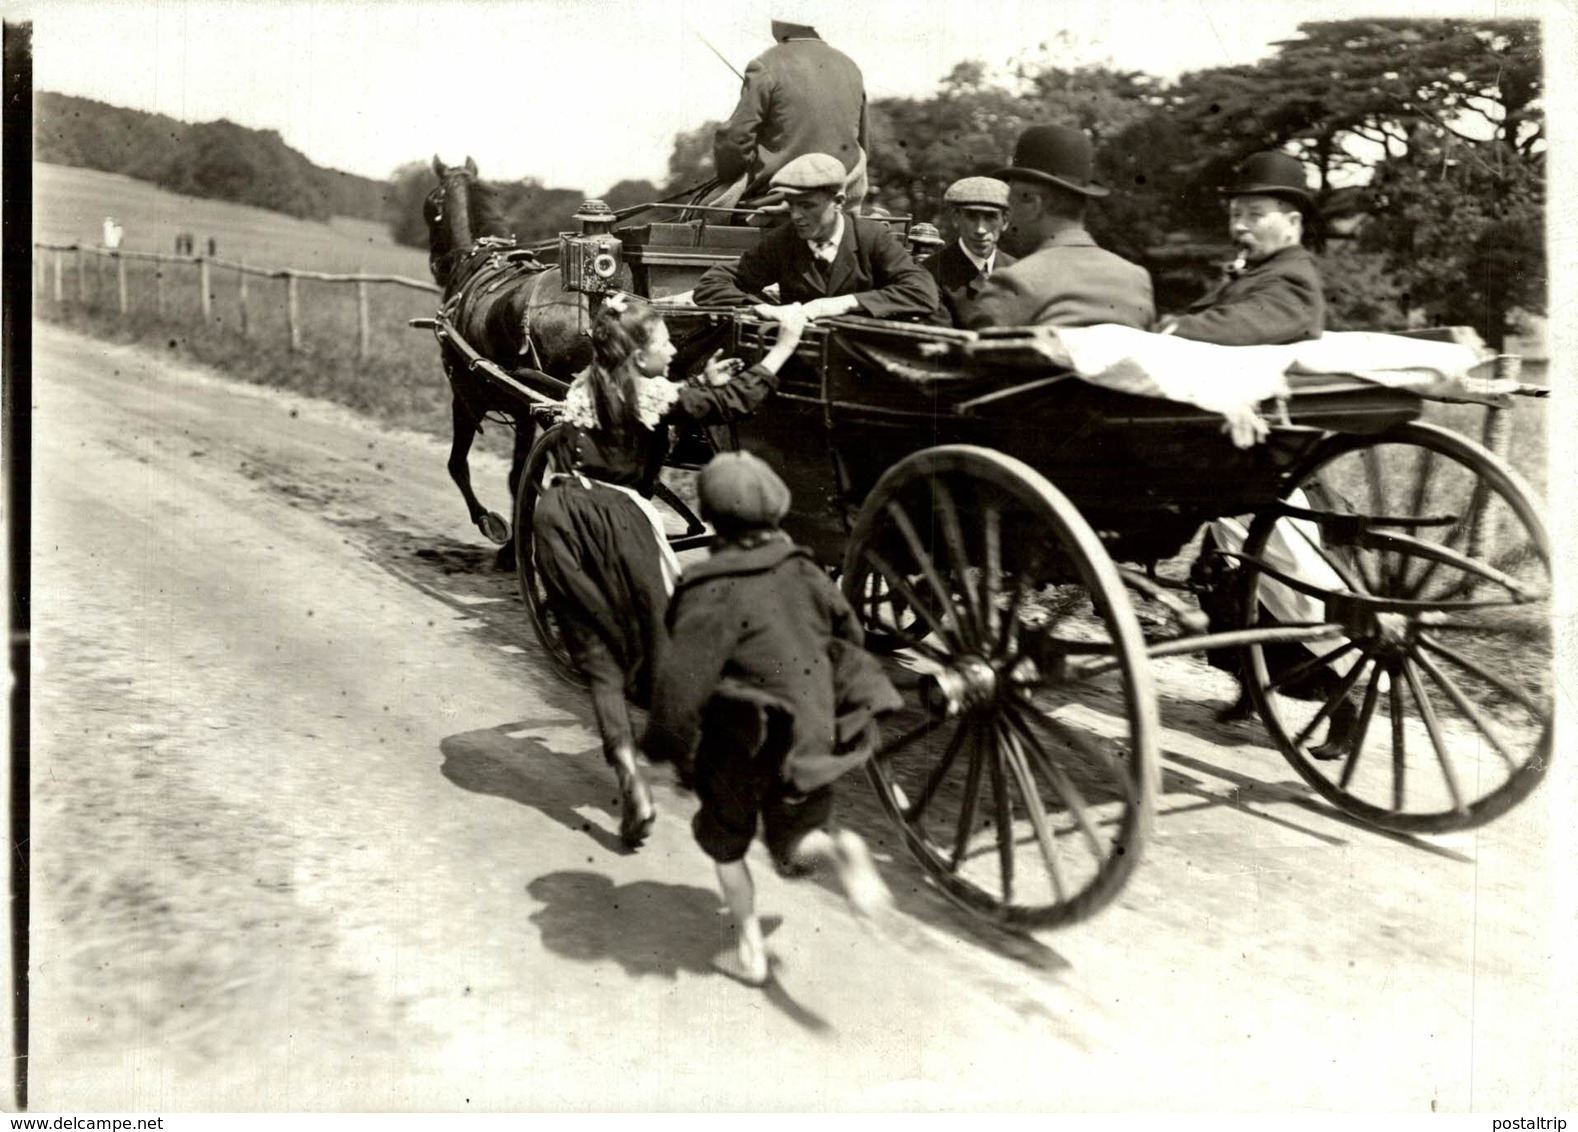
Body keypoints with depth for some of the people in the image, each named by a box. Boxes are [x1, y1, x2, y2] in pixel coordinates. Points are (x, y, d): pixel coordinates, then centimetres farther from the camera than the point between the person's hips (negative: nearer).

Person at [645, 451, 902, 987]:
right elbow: (848, 631, 11)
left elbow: (681, 685, -23)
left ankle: (750, 951, 26)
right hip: (821, 739, 5)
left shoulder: (713, 596, -19)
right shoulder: (802, 571, -1)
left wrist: (670, 747, -5)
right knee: (792, 848, 23)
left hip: (752, 747, -4)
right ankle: (836, 849, -9)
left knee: (724, 837, 24)